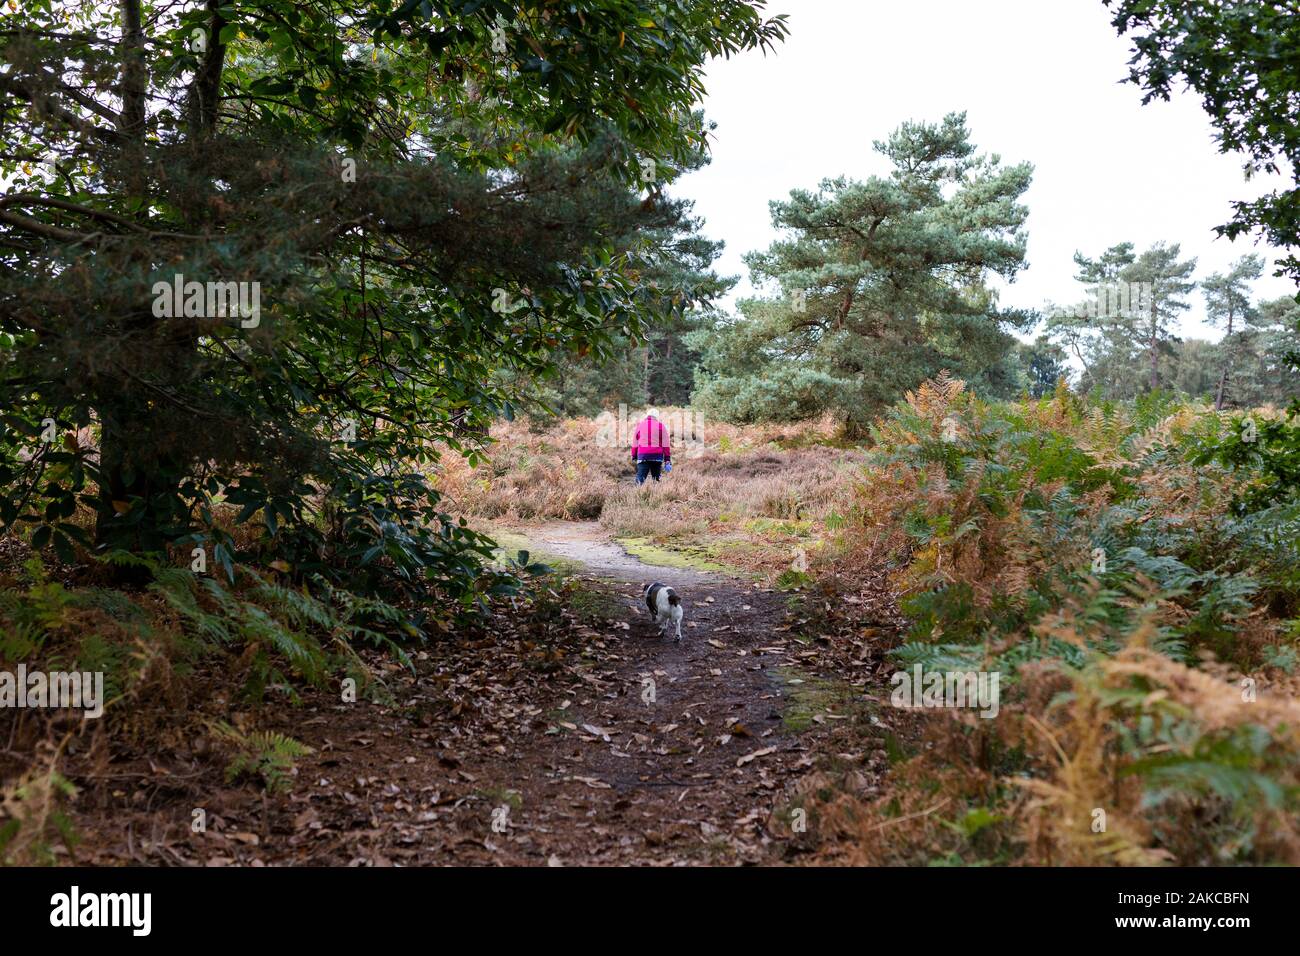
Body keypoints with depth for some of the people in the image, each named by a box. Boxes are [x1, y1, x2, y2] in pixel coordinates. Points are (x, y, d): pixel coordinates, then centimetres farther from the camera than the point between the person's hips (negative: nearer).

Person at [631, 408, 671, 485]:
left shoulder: (639, 426, 11)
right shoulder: (661, 426, 6)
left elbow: (634, 444, 12)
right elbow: (666, 445, 2)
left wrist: (634, 457, 21)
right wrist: (667, 460, 4)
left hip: (643, 456, 0)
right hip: (657, 456, 0)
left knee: (640, 478, -7)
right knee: (656, 478, 9)